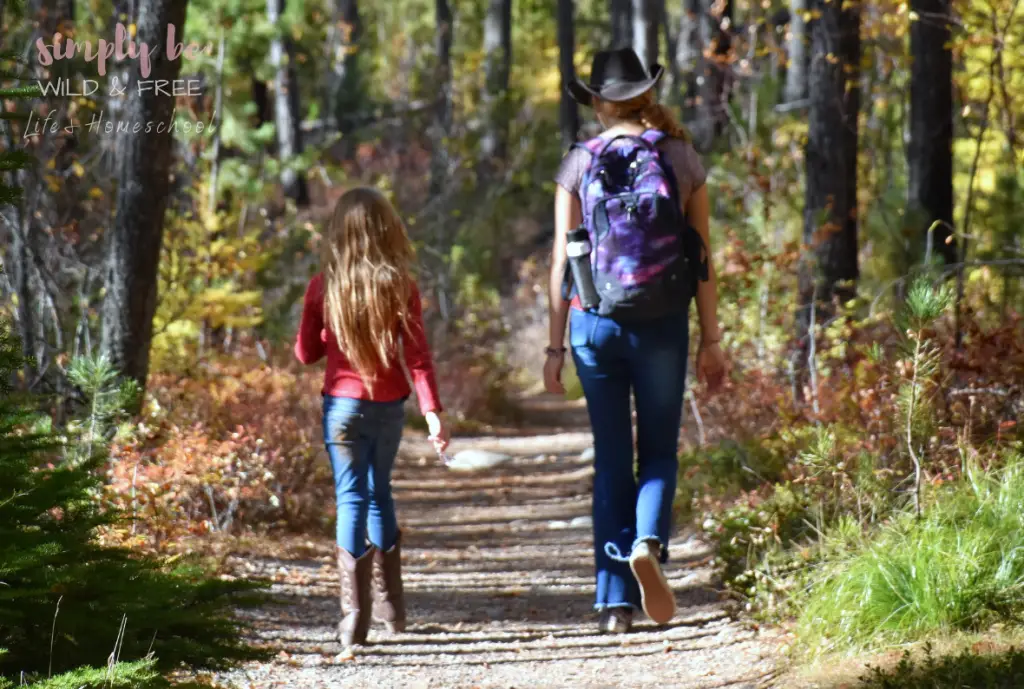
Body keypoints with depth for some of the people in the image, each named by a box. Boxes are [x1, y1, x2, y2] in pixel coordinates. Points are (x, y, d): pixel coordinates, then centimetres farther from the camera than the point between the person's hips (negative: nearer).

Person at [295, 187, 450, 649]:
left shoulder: (323, 287, -5)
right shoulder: (400, 287, -6)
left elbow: (306, 353, 4)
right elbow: (417, 355, -10)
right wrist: (433, 412, -11)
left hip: (342, 404, -2)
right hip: (390, 406, 2)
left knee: (352, 501, -2)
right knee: (380, 495, 20)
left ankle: (355, 615, -13)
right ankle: (389, 605, 27)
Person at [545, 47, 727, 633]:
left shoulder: (578, 165, 0)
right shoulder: (682, 161, 1)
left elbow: (562, 261, -1)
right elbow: (704, 258, 0)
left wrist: (555, 347, 4)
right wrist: (712, 339, 6)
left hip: (596, 322, 1)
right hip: (664, 323, -1)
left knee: (611, 459, 8)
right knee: (659, 452, 11)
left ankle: (616, 601, 6)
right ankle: (649, 542, -20)